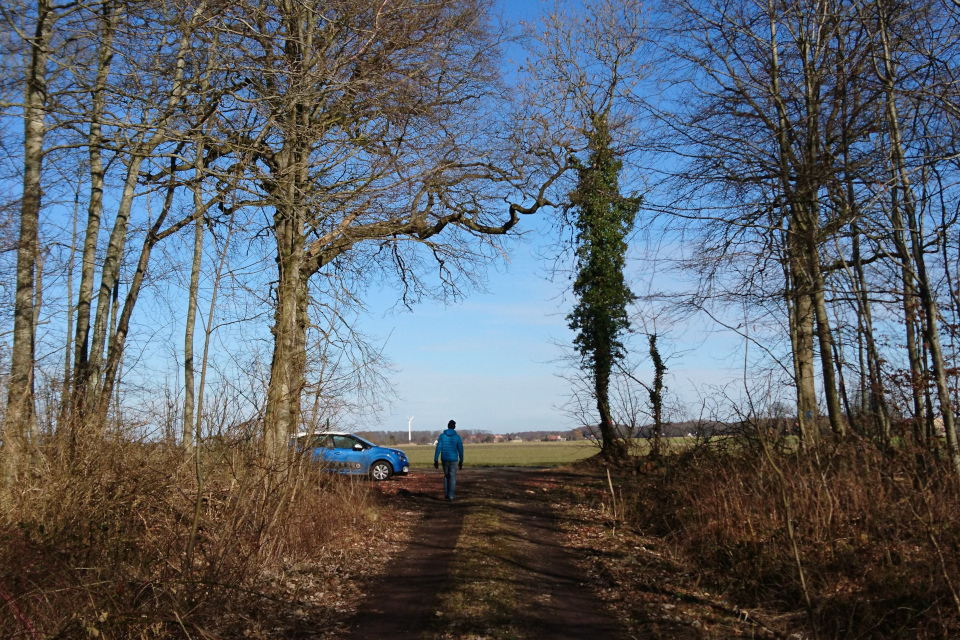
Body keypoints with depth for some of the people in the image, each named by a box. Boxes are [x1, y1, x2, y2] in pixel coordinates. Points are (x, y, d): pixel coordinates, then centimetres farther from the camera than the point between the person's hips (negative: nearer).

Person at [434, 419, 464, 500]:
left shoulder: (442, 436, -1)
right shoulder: (457, 437, -3)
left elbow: (438, 448, -5)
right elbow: (460, 449, -3)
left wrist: (435, 460, -1)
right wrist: (461, 461, 6)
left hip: (444, 459, 2)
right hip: (453, 459, -2)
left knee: (446, 476, 19)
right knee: (452, 477, 5)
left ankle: (446, 493, 14)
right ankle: (450, 495, -1)